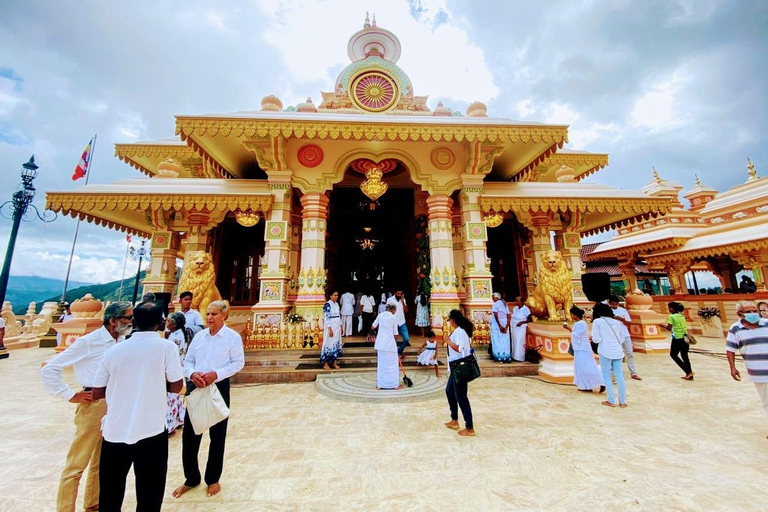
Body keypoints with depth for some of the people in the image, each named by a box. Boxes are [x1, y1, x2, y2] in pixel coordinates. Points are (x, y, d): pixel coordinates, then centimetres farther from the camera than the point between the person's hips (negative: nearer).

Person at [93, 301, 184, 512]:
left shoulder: (113, 350, -1)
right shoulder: (166, 347, -11)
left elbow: (97, 393, 5)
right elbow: (176, 386, -8)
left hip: (114, 432, 4)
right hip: (151, 432, -4)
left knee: (110, 494, 23)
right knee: (149, 494, 12)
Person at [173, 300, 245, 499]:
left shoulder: (233, 337, -10)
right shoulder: (199, 336, 4)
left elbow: (238, 363, -11)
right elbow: (188, 361, 7)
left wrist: (216, 374, -21)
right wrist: (192, 374, -13)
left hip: (219, 387, -4)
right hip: (195, 387, 4)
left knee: (217, 436, 13)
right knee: (189, 435, 14)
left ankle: (213, 479, 37)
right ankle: (191, 478, 39)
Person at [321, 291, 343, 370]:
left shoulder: (336, 304, 10)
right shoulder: (327, 304, -14)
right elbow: (327, 318, -18)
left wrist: (341, 326, 16)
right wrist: (330, 329, -21)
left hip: (337, 326, 8)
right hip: (331, 326, -8)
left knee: (336, 344, 11)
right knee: (329, 344, -1)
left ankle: (335, 363, 20)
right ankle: (325, 364, 10)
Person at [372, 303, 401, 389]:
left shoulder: (380, 315, 2)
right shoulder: (393, 318, -7)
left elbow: (373, 327, 10)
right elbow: (395, 333, -3)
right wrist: (396, 341, 13)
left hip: (380, 342, 4)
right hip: (390, 342, -4)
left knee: (381, 363, 12)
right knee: (392, 364, 8)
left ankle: (380, 385, 18)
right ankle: (395, 384, 16)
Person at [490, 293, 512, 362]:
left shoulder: (495, 304, -8)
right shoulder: (505, 304, 13)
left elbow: (496, 315, -19)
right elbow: (509, 316, 8)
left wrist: (499, 326, -18)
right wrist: (507, 326, 1)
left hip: (496, 324, -6)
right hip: (504, 325, 6)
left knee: (497, 341, 0)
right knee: (505, 341, 10)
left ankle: (499, 357, 1)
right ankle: (506, 357, 12)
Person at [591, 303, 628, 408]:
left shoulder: (597, 321, -6)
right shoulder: (617, 322, 10)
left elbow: (596, 339, -12)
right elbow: (621, 338, 14)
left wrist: (593, 338, 8)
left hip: (605, 351, -5)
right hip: (618, 351, 5)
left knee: (607, 376, 5)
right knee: (619, 376, 11)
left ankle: (611, 401, 8)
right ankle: (622, 401, 16)